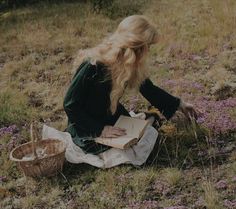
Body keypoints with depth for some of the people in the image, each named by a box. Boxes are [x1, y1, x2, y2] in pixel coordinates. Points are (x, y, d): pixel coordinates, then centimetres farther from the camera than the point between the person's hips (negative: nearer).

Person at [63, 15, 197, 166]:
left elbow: (149, 89, 9)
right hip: (86, 125, -7)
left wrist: (179, 105, 14)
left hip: (112, 116, 7)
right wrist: (100, 130, -27)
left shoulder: (132, 65, -10)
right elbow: (70, 105, -24)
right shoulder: (93, 66, -32)